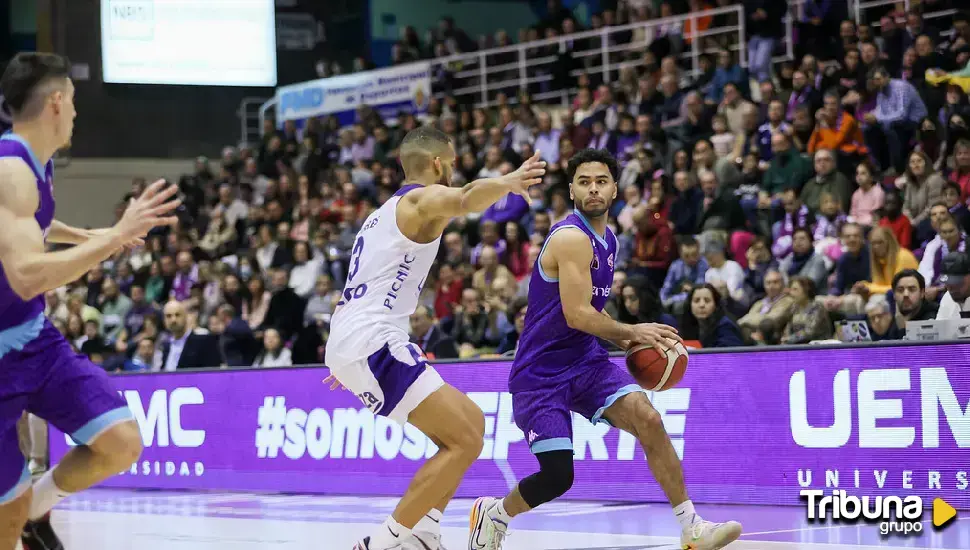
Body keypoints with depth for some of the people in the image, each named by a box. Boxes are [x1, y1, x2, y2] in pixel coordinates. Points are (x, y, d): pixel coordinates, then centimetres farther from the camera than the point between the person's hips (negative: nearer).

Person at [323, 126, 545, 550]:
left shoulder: (385, 212, 26)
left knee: (470, 422, 17)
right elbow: (464, 200, -29)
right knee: (465, 440, -13)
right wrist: (507, 182, -44)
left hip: (351, 345, 10)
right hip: (373, 343, -10)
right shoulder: (424, 198, -3)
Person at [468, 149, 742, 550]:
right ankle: (492, 514, 19)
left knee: (648, 419, -17)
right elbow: (577, 315, -24)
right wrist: (632, 333, -14)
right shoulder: (572, 238, -17)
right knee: (558, 476, -12)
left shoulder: (607, 240, 11)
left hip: (585, 360, 7)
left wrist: (627, 342, 9)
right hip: (541, 374, -7)